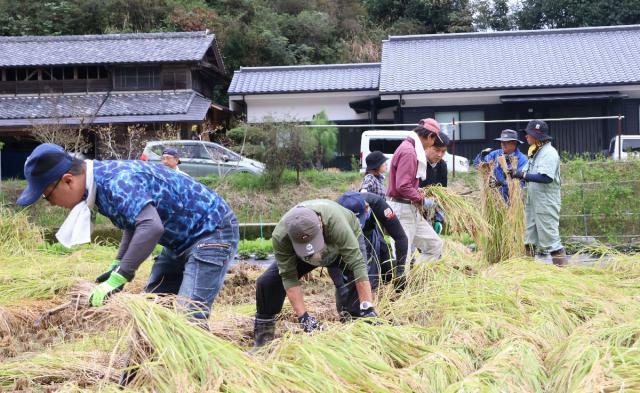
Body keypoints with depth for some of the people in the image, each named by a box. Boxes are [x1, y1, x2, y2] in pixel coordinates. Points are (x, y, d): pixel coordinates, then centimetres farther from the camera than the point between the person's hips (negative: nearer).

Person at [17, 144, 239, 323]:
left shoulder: (117, 182, -28)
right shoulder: (102, 183, 3)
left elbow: (152, 227, -43)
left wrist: (118, 278, -38)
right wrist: (118, 265, 6)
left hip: (212, 231, -10)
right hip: (182, 239, 10)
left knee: (189, 316, -20)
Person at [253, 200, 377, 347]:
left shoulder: (336, 222, -45)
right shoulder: (280, 236, -37)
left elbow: (357, 263, -44)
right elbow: (289, 277, -30)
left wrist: (368, 309, -47)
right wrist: (303, 317, -34)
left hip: (348, 241, -2)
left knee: (351, 288, -27)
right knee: (266, 283, -9)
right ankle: (263, 340, 8)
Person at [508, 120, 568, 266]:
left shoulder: (549, 153, -15)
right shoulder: (535, 152, 15)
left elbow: (546, 177, -26)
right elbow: (530, 174, 16)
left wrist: (522, 174, -23)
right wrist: (516, 173, -2)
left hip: (546, 203, -10)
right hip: (533, 202, 10)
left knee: (549, 235, -8)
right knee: (530, 233, 15)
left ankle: (562, 265, -2)